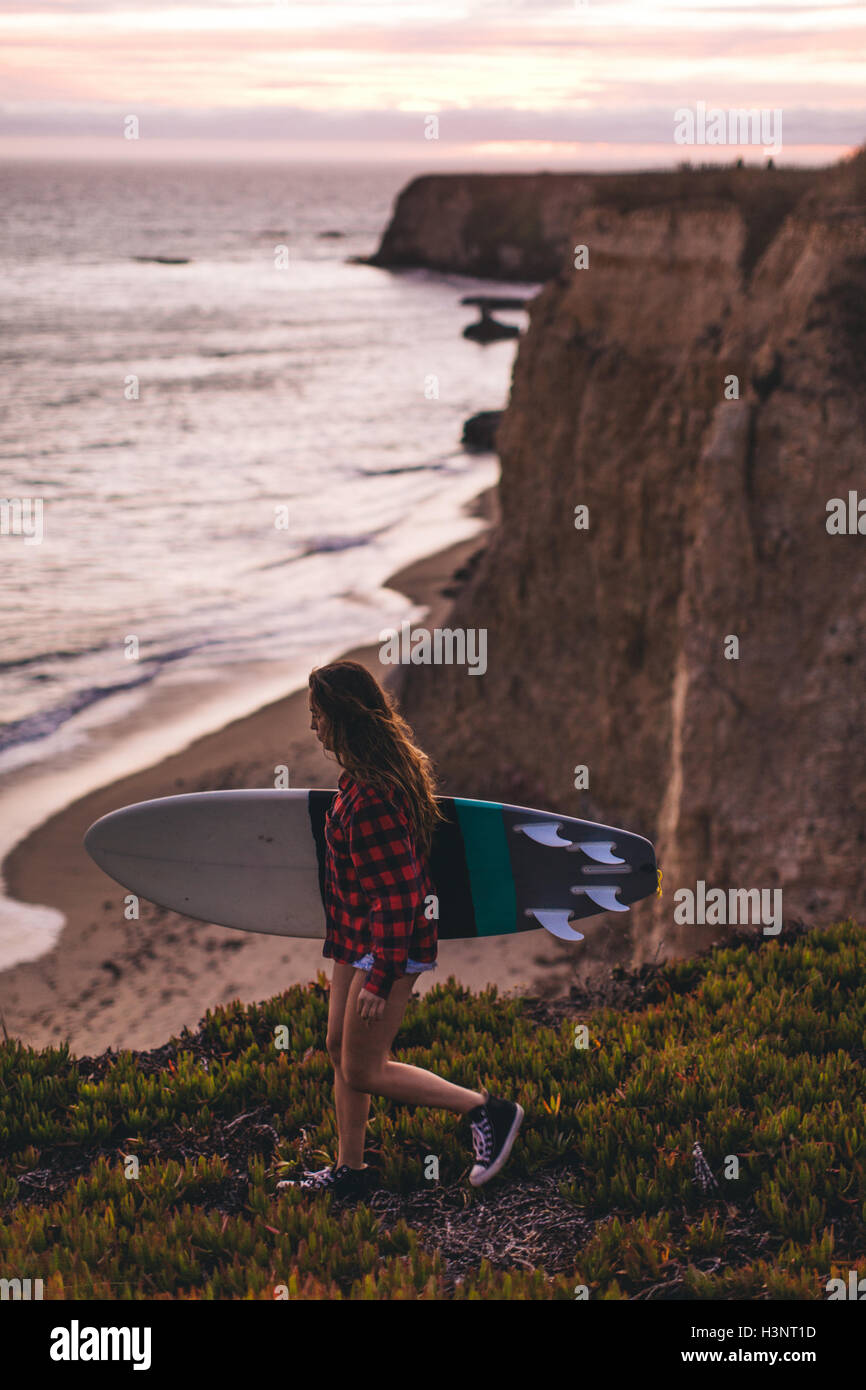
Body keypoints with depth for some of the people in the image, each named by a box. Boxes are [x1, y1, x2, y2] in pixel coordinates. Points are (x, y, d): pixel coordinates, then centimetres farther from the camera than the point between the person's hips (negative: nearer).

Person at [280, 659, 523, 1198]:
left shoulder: (372, 798, -28)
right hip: (360, 934, 10)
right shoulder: (377, 768, 4)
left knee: (364, 1071, 0)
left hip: (391, 942, -10)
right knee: (340, 1049, 16)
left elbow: (395, 894, -27)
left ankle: (489, 1112, 9)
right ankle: (350, 1171, 27)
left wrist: (380, 977, -23)